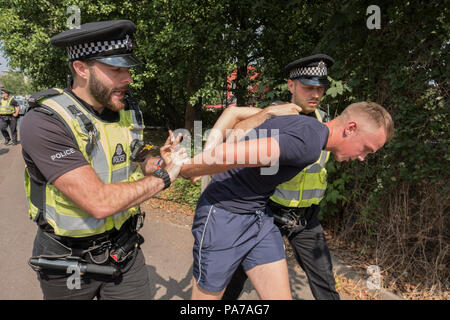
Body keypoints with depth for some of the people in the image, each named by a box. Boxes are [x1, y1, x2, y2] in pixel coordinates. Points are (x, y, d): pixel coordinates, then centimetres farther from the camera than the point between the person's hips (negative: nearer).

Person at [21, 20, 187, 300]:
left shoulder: (128, 110, -4)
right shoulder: (44, 122, -25)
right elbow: (100, 203, -32)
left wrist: (160, 162, -7)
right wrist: (164, 177, -20)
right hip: (69, 263, -4)